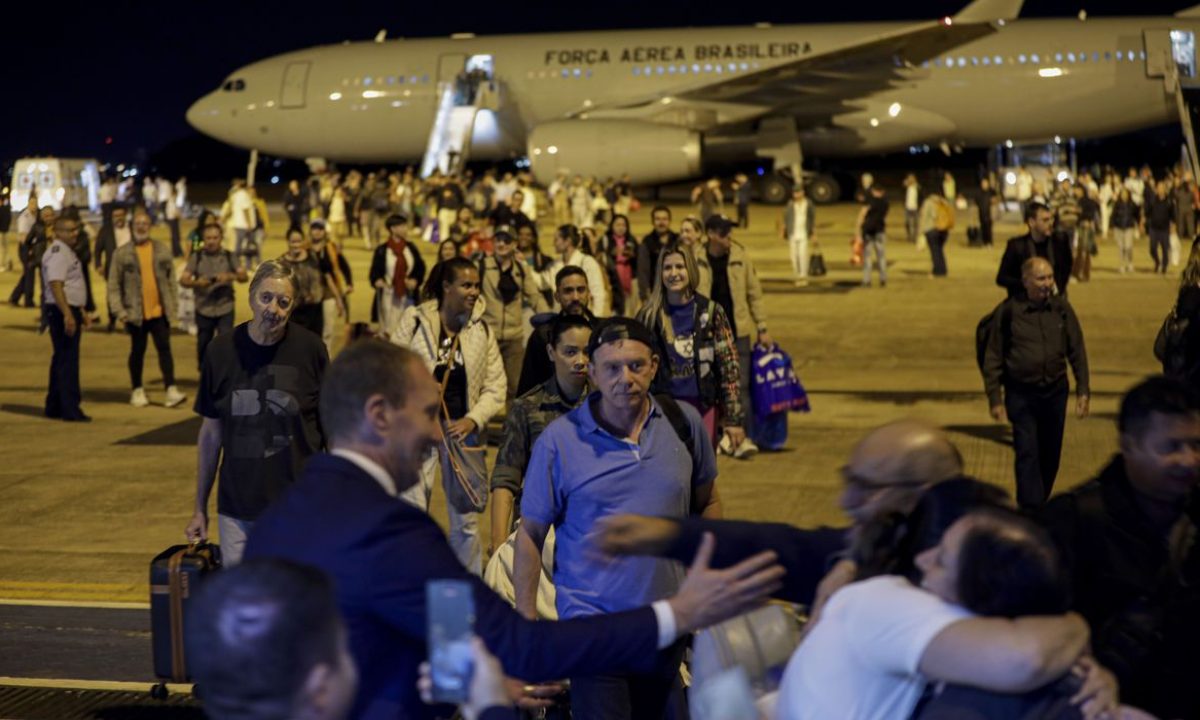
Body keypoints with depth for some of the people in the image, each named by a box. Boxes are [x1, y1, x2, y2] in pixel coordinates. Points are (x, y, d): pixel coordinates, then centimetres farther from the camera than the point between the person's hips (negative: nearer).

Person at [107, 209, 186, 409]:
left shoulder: (162, 250, 5)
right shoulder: (122, 254, -2)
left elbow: (171, 280, 8)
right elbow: (114, 285, -2)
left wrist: (172, 305, 3)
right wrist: (119, 311, -9)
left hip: (160, 311, 1)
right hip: (136, 313, -1)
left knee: (164, 348, -3)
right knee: (137, 351, 9)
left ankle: (171, 390, -7)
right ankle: (137, 391, 20)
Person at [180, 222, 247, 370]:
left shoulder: (229, 256, 5)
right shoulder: (196, 257, 3)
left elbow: (244, 276, -4)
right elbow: (183, 280, -5)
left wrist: (231, 276, -26)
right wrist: (196, 282, -26)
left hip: (225, 309, -1)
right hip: (203, 309, 1)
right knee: (203, 345, 10)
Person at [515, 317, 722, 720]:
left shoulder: (683, 424, -1)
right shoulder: (558, 441, -9)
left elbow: (707, 504, 13)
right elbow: (530, 534, -3)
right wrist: (527, 623, -4)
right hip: (593, 625, -4)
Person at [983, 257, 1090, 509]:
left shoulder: (1062, 308, 0)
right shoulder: (1009, 311, -8)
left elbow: (1077, 351, 6)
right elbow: (993, 357, -3)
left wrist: (1083, 390, 1)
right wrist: (995, 398, -4)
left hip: (1056, 392, 3)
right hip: (1021, 394, -3)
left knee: (1050, 455, 12)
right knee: (1027, 455, -8)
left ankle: (1040, 503, 29)